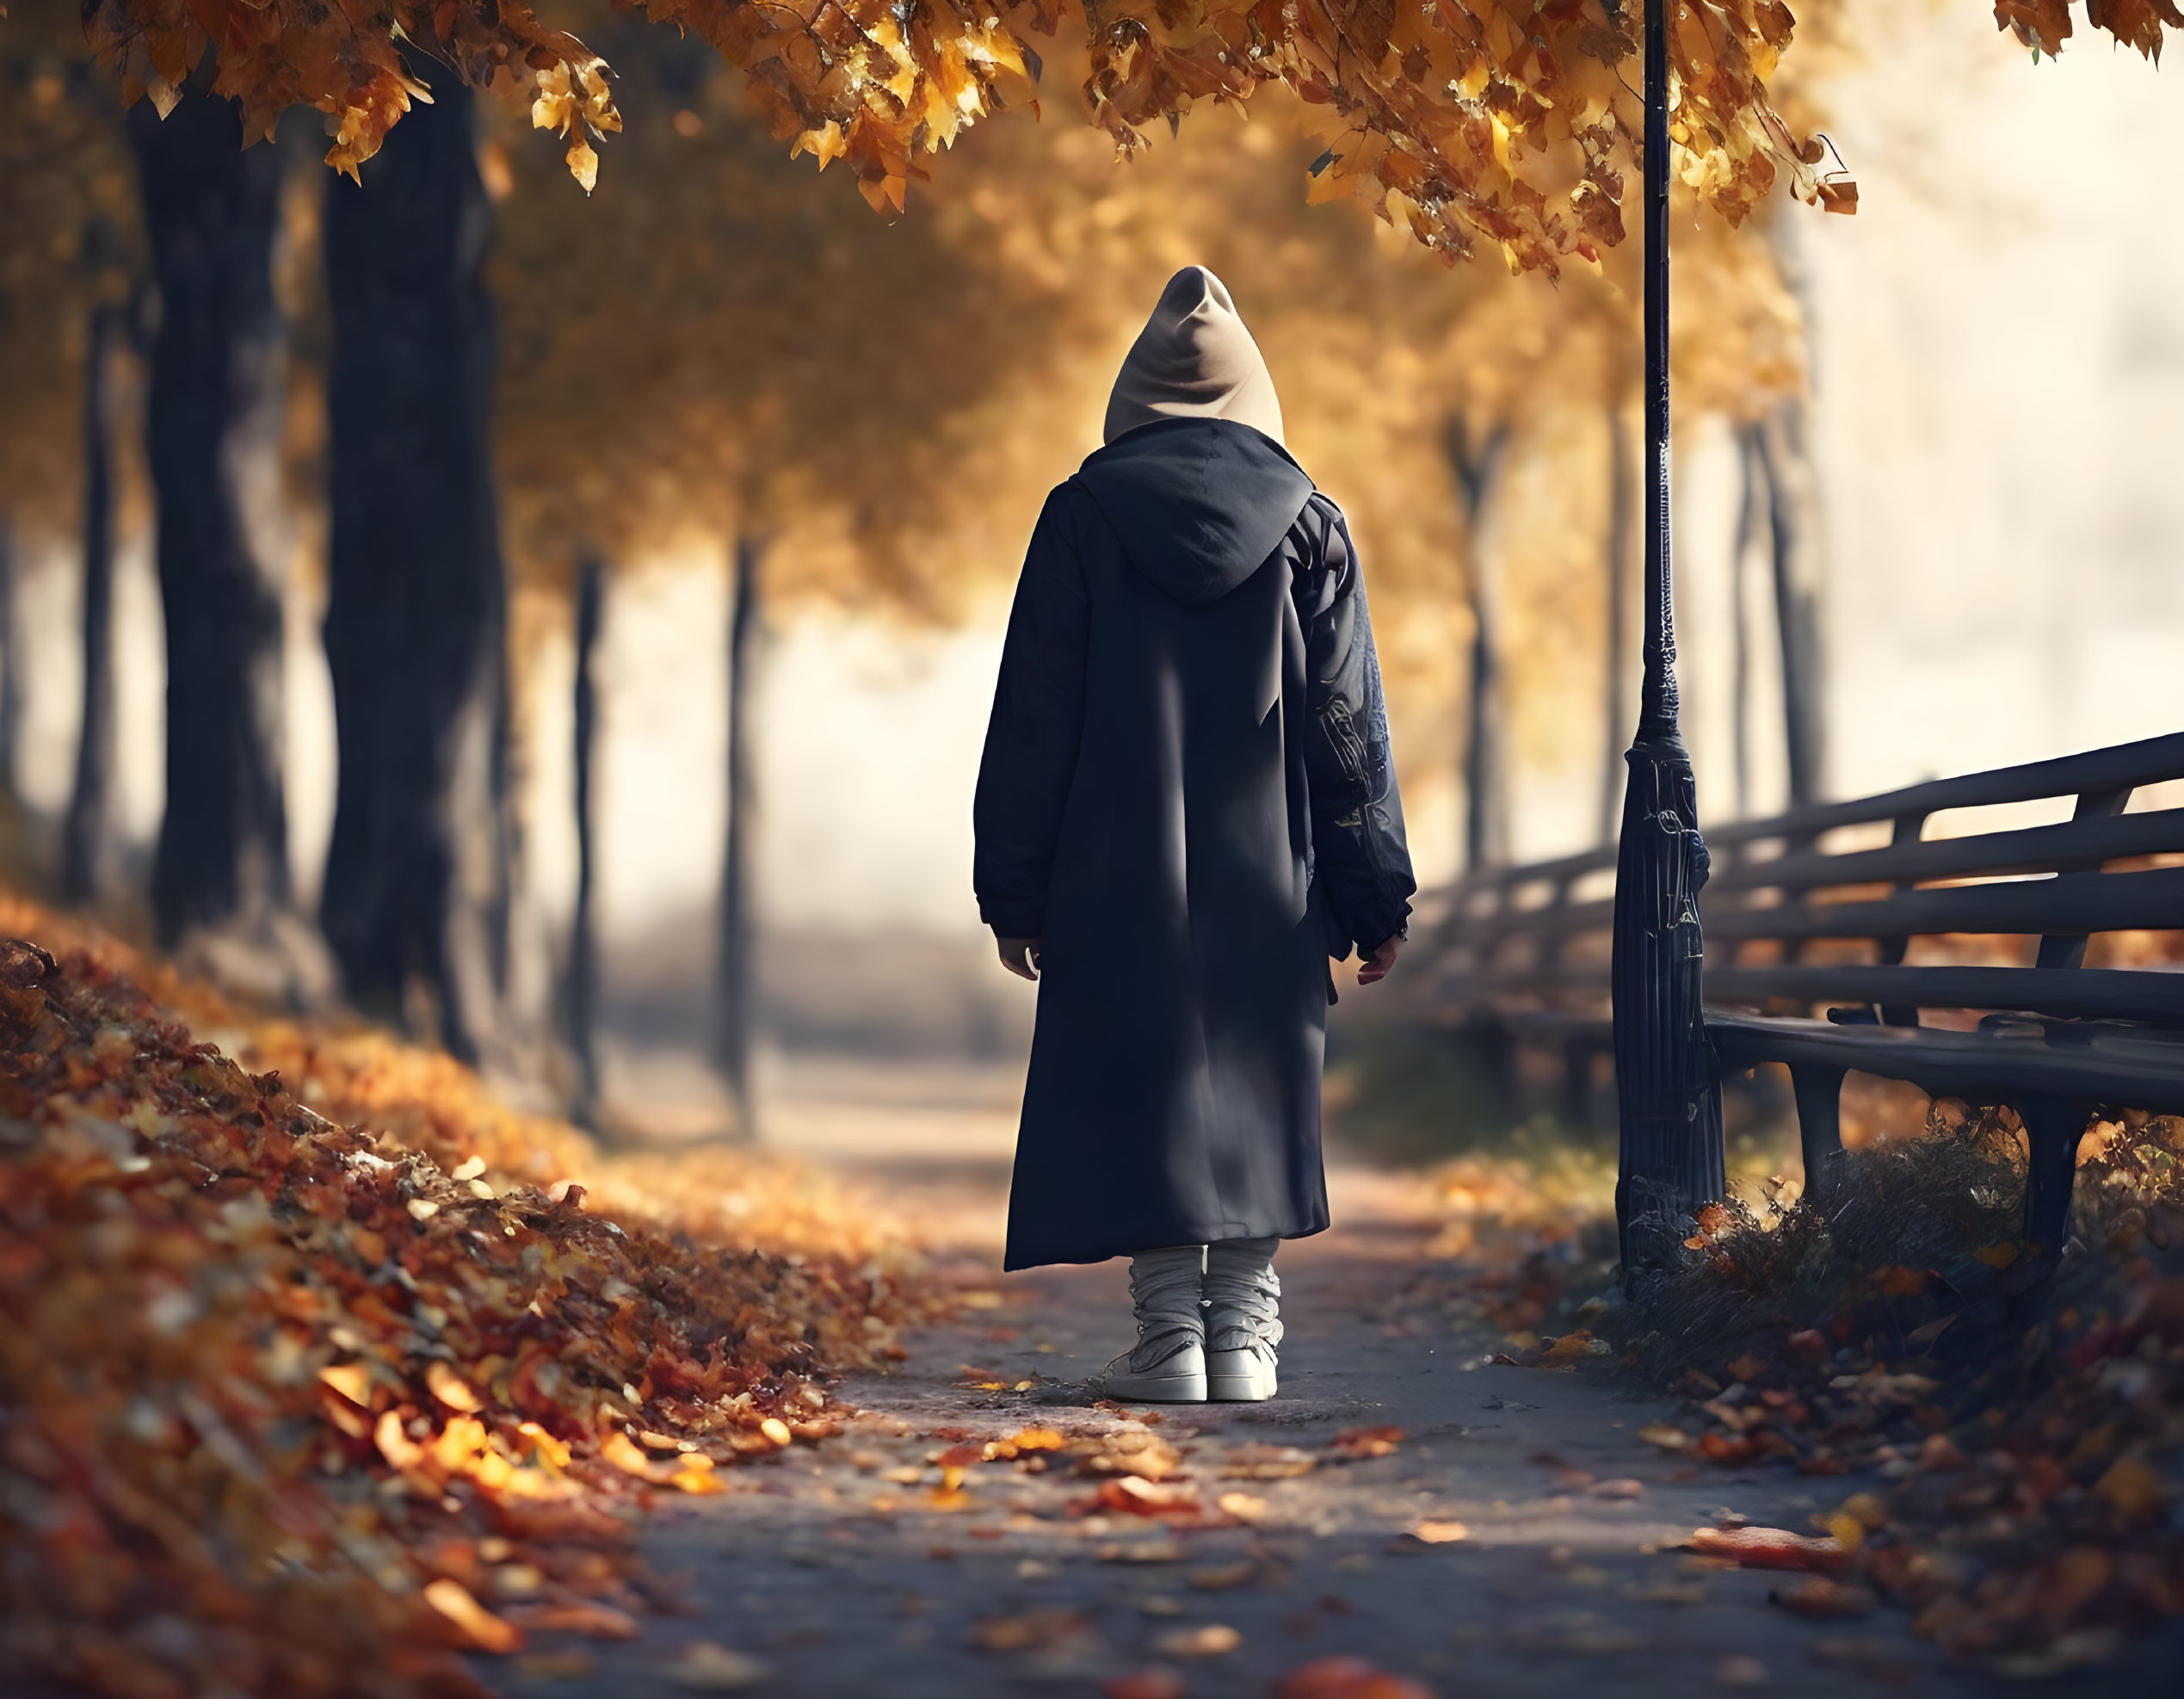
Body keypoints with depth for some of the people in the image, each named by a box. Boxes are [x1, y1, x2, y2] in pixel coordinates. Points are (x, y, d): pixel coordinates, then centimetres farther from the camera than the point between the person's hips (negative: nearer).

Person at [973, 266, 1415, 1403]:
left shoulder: (1084, 514, -1)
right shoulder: (1308, 522, 2)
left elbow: (1034, 717, -1)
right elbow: (1349, 721, 2)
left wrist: (1014, 894, 4)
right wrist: (1375, 899, 7)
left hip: (1122, 879, -1)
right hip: (1268, 878, 1)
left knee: (1141, 1093, 2)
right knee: (1256, 1087, 8)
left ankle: (1170, 1335, -2)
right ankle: (1244, 1334, 6)